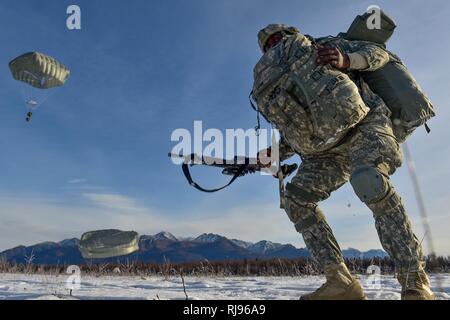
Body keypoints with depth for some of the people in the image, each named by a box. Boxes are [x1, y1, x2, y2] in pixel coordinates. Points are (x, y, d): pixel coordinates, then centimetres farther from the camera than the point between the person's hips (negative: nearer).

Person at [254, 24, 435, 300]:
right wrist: (268, 155, 8)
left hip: (365, 122, -5)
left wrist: (345, 60, -13)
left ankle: (416, 285, -30)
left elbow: (379, 54, 7)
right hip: (330, 146, 6)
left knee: (369, 182, -35)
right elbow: (295, 139, 25)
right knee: (296, 197, -14)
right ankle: (341, 282, -13)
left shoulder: (326, 45, 17)